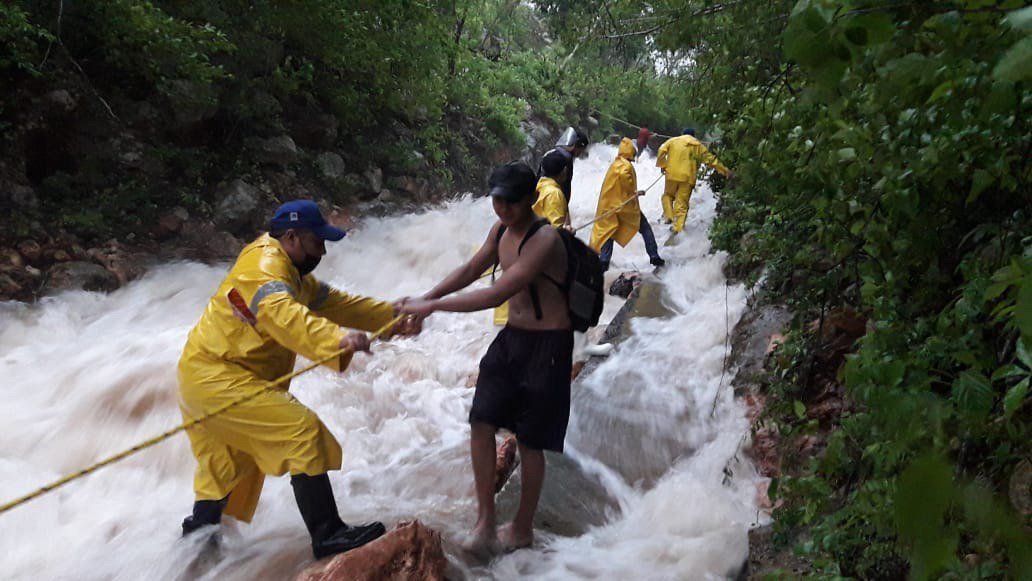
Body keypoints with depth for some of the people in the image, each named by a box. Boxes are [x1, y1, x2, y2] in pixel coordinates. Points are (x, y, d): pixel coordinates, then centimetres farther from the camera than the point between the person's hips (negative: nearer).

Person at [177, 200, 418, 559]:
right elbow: (282, 314, -37)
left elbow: (335, 303, 11)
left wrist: (393, 317, 0)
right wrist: (337, 341, -53)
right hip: (217, 377, -11)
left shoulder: (292, 273, 17)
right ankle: (328, 536, -16)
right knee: (303, 431, -17)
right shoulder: (265, 265, -17)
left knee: (224, 475, 22)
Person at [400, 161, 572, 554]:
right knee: (481, 423, 0)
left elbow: (495, 295, -30)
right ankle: (485, 520, 10)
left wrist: (433, 305, -27)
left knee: (529, 440, 4)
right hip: (510, 337, 8)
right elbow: (470, 270, 16)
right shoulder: (501, 230, 3)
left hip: (547, 345, -8)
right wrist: (425, 299, 4)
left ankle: (522, 528, 22)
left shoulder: (544, 241, -24)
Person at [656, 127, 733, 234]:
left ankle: (668, 216, 3)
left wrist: (662, 165, 8)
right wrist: (725, 171, 22)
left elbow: (662, 151, -3)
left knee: (668, 195, 21)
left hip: (672, 175, -1)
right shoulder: (698, 146, 14)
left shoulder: (673, 141, 11)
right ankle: (678, 226, -2)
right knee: (682, 202, 4)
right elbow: (711, 159, 16)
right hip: (688, 178, 1)